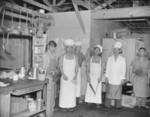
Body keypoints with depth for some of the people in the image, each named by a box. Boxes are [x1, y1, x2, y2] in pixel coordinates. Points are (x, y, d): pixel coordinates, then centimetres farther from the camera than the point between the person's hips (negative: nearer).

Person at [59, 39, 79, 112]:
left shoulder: (75, 57, 7)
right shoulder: (62, 57, 2)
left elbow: (76, 67, 3)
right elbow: (61, 66, -4)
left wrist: (75, 76, -9)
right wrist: (64, 75, -18)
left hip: (72, 77, 2)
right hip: (65, 77, -1)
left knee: (72, 91, 3)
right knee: (64, 91, -1)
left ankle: (71, 106, 13)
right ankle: (64, 106, 10)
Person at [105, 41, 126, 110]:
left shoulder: (122, 59, 3)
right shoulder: (110, 58, 6)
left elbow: (124, 69, 3)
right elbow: (107, 68, 6)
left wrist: (123, 78, -1)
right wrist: (106, 77, 1)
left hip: (118, 79, -1)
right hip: (110, 79, 1)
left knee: (118, 93, 2)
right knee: (109, 92, 2)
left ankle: (118, 106, 14)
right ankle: (108, 105, 13)